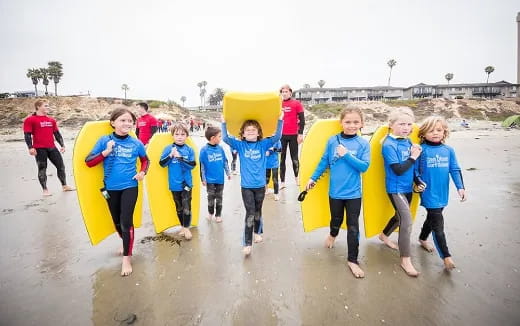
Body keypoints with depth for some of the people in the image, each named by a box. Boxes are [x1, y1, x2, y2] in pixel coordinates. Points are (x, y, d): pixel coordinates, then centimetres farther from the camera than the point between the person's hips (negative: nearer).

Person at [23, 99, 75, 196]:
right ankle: (45, 190, 9)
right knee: (42, 169, 0)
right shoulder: (30, 120, -2)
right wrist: (30, 147, -14)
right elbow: (27, 135, -6)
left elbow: (57, 134, 18)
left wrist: (62, 145, 12)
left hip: (52, 147, 6)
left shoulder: (51, 120, 15)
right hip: (39, 149, -5)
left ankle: (64, 186, 19)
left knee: (61, 165, 7)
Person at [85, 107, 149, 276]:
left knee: (126, 221, -6)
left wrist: (142, 172, -3)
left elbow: (145, 160, 13)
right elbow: (88, 162, -7)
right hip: (111, 187, 2)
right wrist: (106, 152, -19)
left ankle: (126, 258, 7)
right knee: (117, 221, 17)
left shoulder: (136, 143, -5)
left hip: (130, 186, -2)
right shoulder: (104, 140, -5)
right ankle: (126, 243, 44)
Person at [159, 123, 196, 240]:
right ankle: (183, 227, 31)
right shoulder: (168, 149, -2)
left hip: (186, 183, -1)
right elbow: (162, 163, -4)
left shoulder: (189, 150, -3)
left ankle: (187, 228, 13)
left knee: (187, 207, -4)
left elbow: (192, 165, -10)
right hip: (174, 184, 1)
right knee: (179, 207, 15)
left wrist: (180, 157, -19)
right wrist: (170, 155, -19)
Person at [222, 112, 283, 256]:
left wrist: (280, 120, -16)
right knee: (250, 214, -4)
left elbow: (277, 136, -10)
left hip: (260, 185, 2)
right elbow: (225, 138, -10)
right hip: (246, 186, -2)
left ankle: (257, 232, 43)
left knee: (257, 211, 18)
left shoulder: (263, 144, -1)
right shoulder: (240, 145, -1)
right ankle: (247, 244, 3)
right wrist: (224, 122, -15)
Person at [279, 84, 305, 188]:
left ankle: (296, 178, 28)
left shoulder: (296, 104, -2)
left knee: (294, 157, 9)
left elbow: (302, 119, -1)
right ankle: (282, 182, 9)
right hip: (281, 135, 2)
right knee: (281, 158, 4)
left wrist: (300, 134, -8)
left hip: (293, 135, -2)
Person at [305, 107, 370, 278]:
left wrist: (346, 155, -21)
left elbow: (364, 166, -14)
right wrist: (313, 178, 4)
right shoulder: (332, 141, -5)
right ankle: (332, 235, 55)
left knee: (353, 227, 6)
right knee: (336, 220, 21)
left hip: (353, 193, -1)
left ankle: (352, 260, 21)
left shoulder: (363, 144, -7)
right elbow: (324, 162, 3)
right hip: (335, 191, 1)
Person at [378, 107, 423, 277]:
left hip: (407, 187, 8)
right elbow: (398, 169, -22)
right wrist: (413, 157, -15)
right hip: (395, 188, -8)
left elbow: (412, 165, 9)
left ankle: (384, 235, 48)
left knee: (401, 216, 22)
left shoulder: (408, 141, 4)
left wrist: (416, 153, -6)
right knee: (407, 221, -9)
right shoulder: (389, 145, -18)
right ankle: (405, 259, 5)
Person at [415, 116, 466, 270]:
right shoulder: (421, 150, -11)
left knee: (432, 217, 21)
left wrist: (460, 187, -5)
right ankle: (446, 256, 8)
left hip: (442, 193, 5)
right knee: (438, 224, -2)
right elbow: (415, 169, -9)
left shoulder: (448, 150, 2)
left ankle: (422, 239, 45)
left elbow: (455, 170, 3)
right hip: (429, 193, -5)